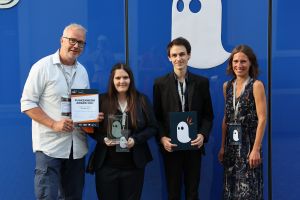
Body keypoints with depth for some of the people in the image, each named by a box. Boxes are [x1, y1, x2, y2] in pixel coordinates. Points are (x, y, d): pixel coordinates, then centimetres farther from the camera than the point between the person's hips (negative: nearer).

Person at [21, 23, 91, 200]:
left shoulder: (82, 71, 13)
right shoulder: (43, 67, -6)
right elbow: (27, 104, -8)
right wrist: (54, 124, -18)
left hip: (77, 146, 6)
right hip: (50, 145, -6)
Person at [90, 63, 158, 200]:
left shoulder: (142, 100, 3)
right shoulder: (102, 101, 0)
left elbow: (152, 127, 3)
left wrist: (136, 139, -13)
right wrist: (103, 139, -16)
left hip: (134, 165, 1)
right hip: (106, 165, -1)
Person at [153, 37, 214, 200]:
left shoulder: (202, 82, 3)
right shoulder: (160, 83, 1)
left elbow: (208, 115, 5)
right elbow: (157, 116, 2)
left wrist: (203, 135, -12)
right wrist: (162, 138, -13)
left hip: (194, 145, 1)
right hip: (170, 146, 0)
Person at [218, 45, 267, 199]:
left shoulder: (256, 85, -8)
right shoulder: (227, 86, 9)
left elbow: (262, 119, -12)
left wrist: (256, 149, -18)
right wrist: (223, 146, 8)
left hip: (249, 142, -5)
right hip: (231, 143, 5)